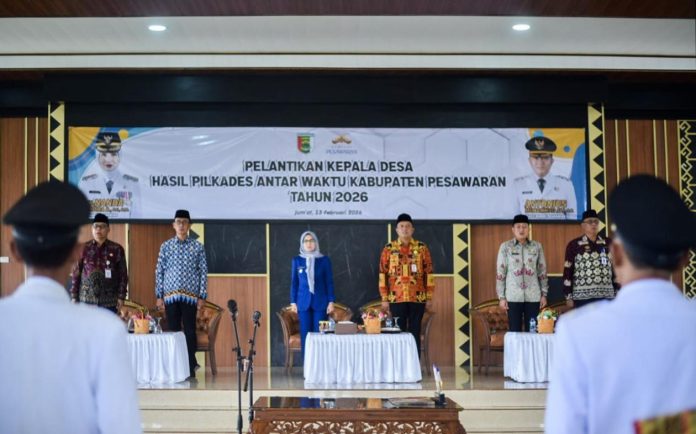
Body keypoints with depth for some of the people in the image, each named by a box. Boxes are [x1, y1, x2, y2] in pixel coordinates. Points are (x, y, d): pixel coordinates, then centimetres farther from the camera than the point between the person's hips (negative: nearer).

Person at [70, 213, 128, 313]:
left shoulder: (116, 249, 1)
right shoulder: (84, 249, 4)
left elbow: (123, 275, 2)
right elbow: (76, 273, 6)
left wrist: (121, 297, -3)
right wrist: (74, 296, 3)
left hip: (109, 301, -1)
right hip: (86, 300, 1)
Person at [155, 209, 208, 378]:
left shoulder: (197, 246, 3)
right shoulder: (166, 246, 6)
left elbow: (203, 272, 2)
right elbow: (159, 271, 6)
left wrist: (202, 296, -4)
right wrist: (159, 296, 1)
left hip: (190, 295, -1)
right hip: (171, 295, 1)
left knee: (190, 331, 1)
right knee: (173, 331, 5)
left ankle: (191, 368, 7)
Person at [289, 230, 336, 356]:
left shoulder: (324, 260, 2)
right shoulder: (297, 260, 5)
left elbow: (329, 282, 2)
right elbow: (294, 282, 8)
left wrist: (331, 301, -3)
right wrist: (293, 302, 3)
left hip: (320, 302, -1)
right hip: (303, 302, 1)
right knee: (305, 334, 1)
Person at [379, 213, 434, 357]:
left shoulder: (422, 248, 4)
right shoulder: (388, 249, 4)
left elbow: (429, 273, 4)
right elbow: (383, 275, 3)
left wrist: (429, 297, 0)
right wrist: (384, 298, -2)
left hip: (417, 298, 0)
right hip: (396, 298, 0)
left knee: (415, 333, 4)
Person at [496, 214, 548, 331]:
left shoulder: (537, 246, 6)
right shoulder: (505, 247, 0)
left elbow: (542, 272, 9)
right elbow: (500, 272, 0)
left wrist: (544, 294, 5)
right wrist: (501, 296, -4)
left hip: (533, 296, 2)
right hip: (513, 296, -2)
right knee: (515, 330, 0)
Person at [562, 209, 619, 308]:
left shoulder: (608, 243, 11)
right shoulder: (574, 245, 1)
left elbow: (616, 268, 15)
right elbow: (568, 272, 1)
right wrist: (569, 296, -4)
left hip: (606, 296, 3)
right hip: (583, 296, -3)